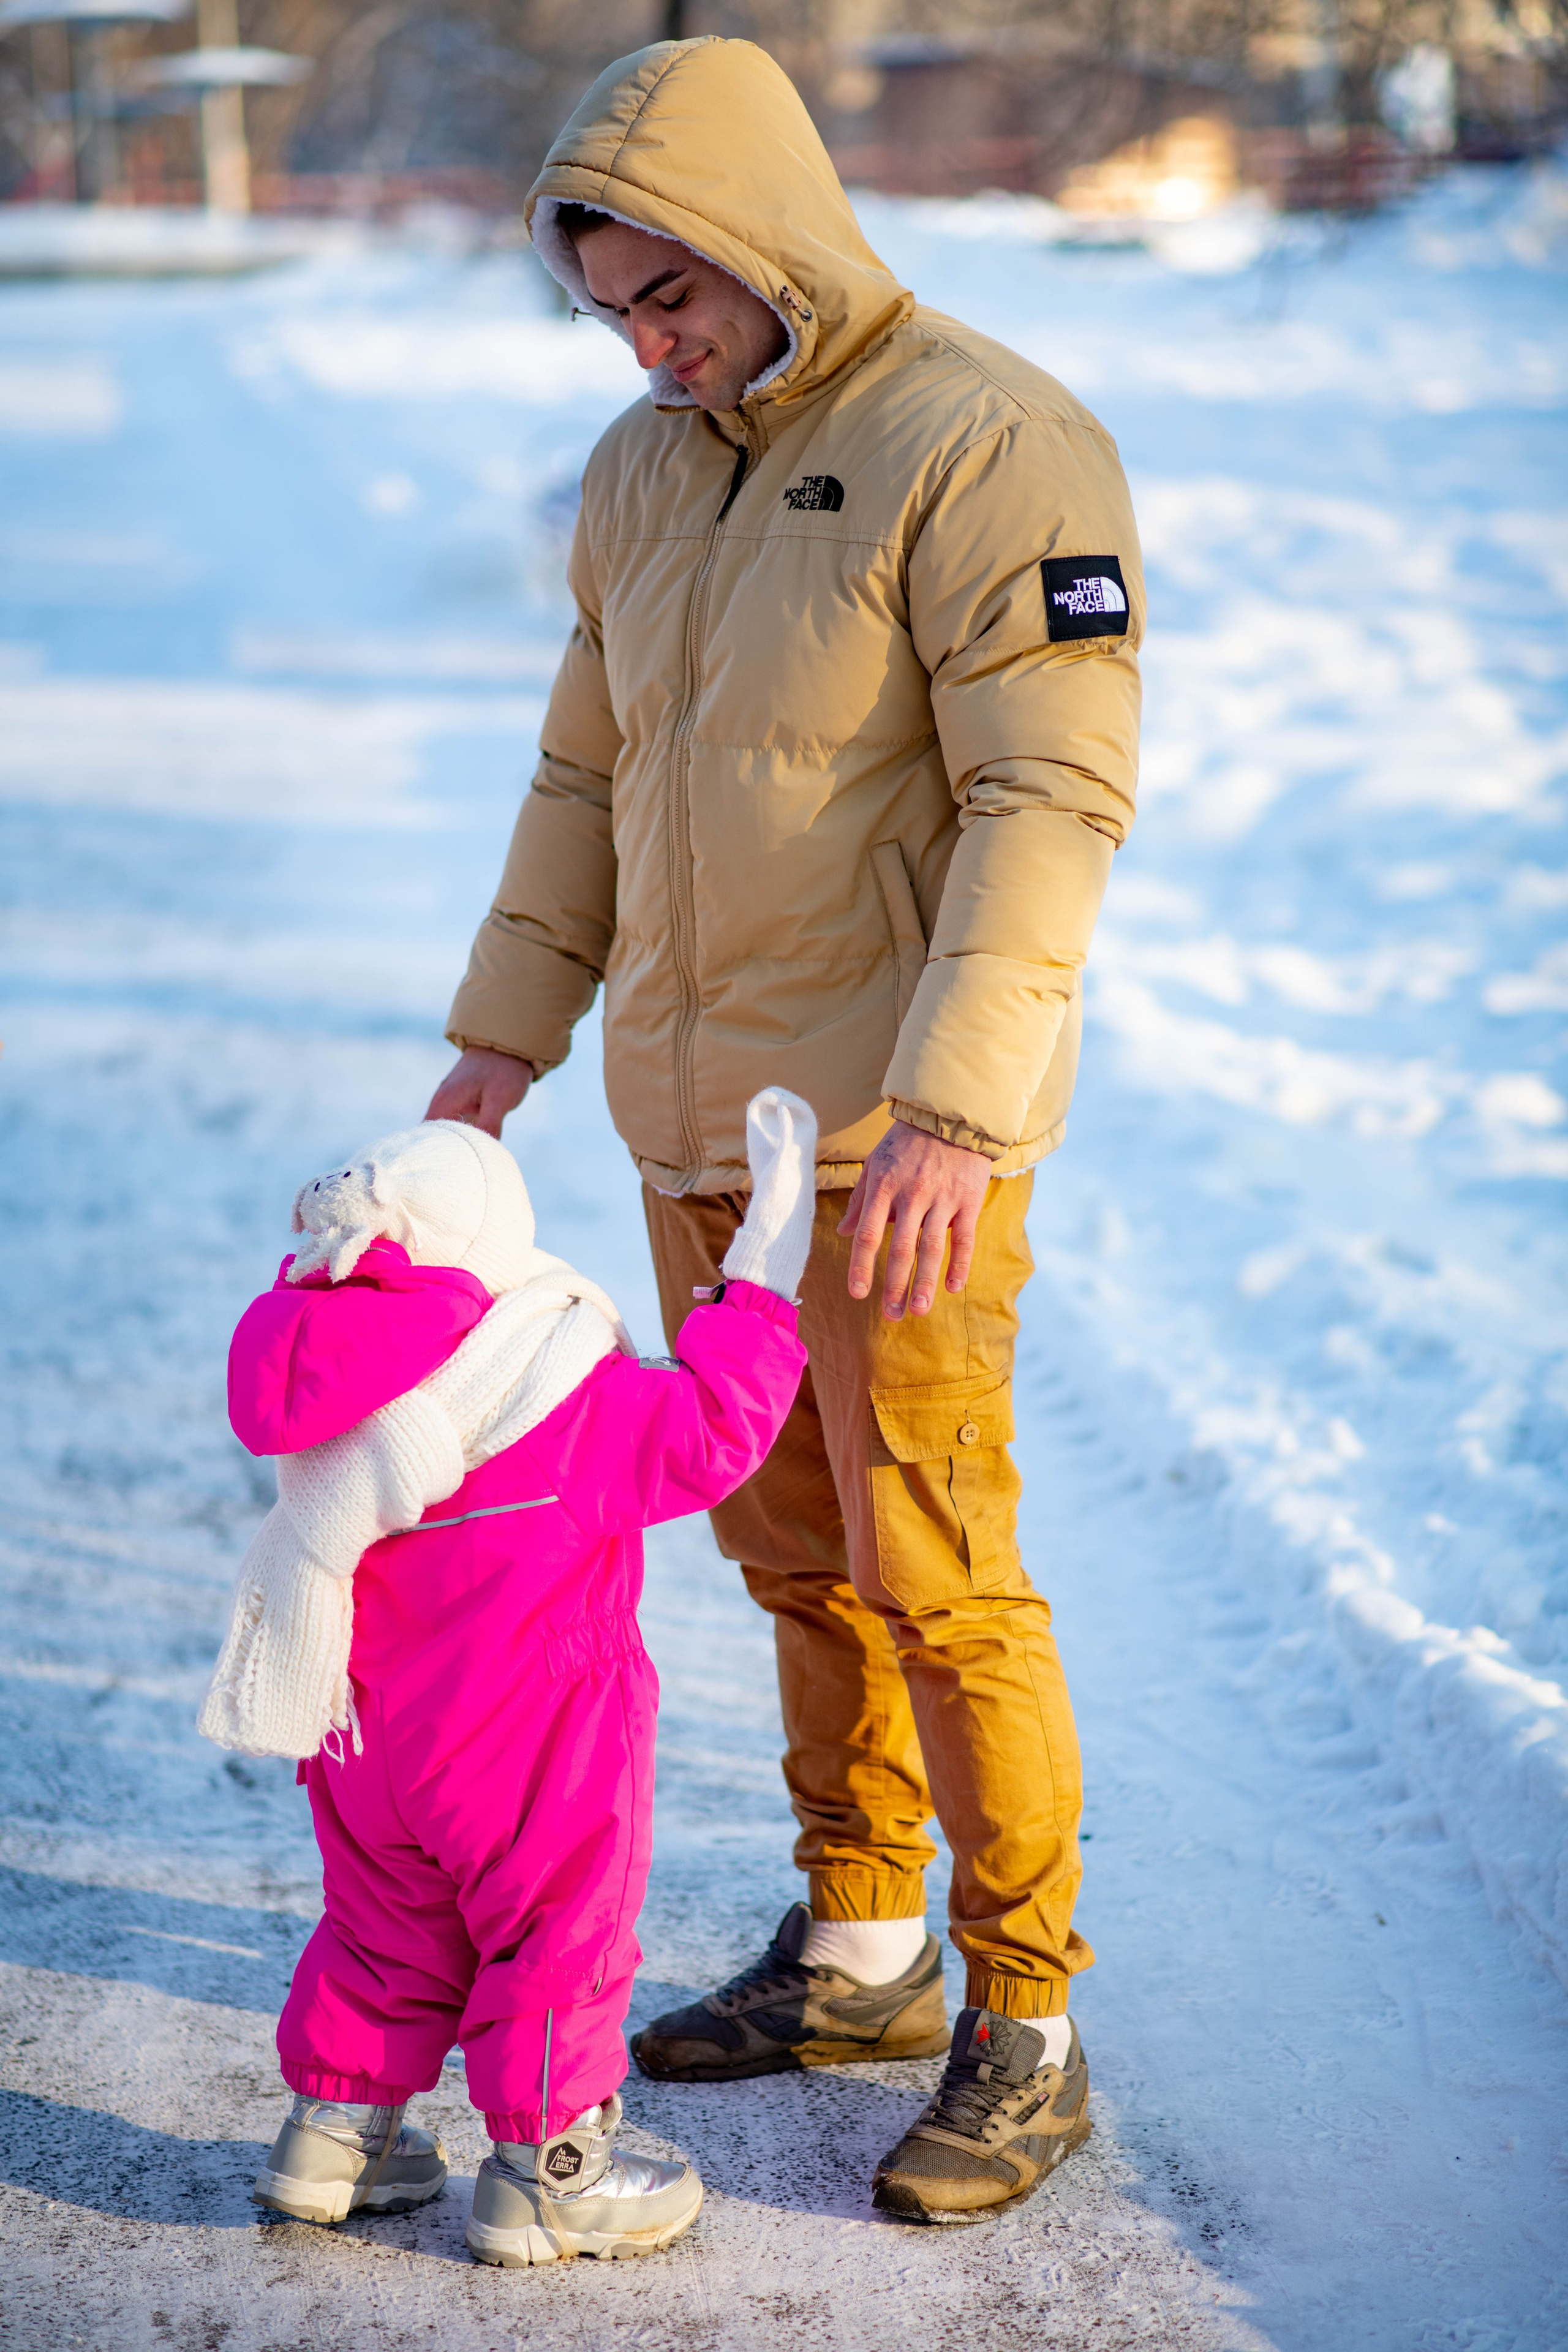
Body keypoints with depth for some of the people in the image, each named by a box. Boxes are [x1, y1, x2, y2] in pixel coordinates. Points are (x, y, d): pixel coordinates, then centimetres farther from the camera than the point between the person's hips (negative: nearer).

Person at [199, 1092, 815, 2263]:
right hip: (531, 1751, -7)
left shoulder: (330, 1394, -3)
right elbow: (711, 1432, -18)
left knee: (389, 1934, 24)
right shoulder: (567, 1402, -23)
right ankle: (544, 2174, 18)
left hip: (368, 1740, 7)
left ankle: (332, 2129, 33)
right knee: (559, 1940, 10)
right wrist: (765, 1272, -13)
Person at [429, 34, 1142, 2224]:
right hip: (701, 1118, 7)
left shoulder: (991, 443, -12)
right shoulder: (644, 468, 12)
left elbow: (1054, 799, -19)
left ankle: (1027, 2033, 10)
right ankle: (861, 1951, 30)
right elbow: (587, 774, 19)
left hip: (895, 1128, -7)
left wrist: (950, 1116, -26)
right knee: (792, 1547, 15)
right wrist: (503, 1041, 13)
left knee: (932, 1570, -3)